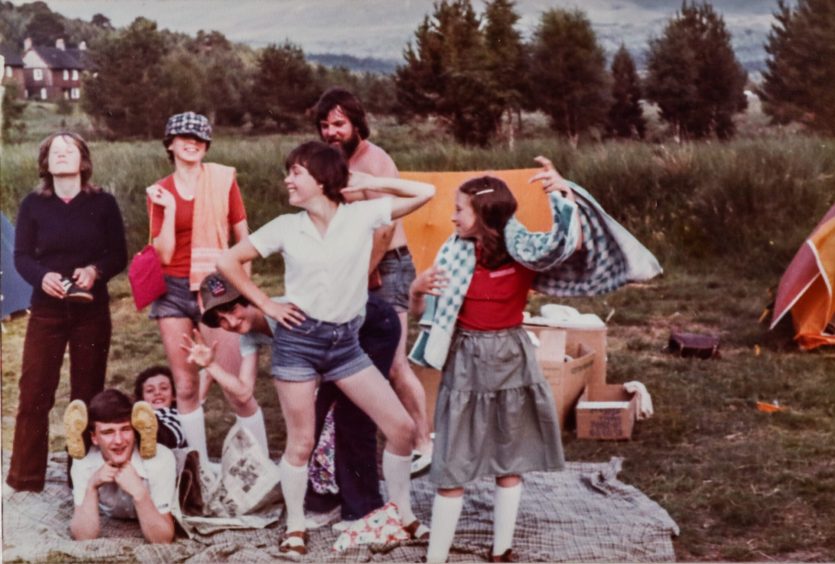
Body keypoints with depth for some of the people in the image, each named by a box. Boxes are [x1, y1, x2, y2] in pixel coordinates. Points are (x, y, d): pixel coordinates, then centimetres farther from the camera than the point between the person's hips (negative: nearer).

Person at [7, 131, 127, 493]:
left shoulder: (103, 203, 1)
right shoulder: (33, 204, 4)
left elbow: (119, 255, 0)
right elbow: (21, 256, 1)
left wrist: (95, 270, -20)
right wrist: (42, 276, -20)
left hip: (92, 310, 0)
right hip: (46, 310, 0)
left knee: (88, 394, 6)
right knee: (34, 393, -4)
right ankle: (25, 479, 4)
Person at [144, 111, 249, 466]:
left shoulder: (223, 179, 2)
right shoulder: (159, 192, 5)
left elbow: (244, 239, 7)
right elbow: (164, 255, -3)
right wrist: (169, 207, -11)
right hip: (174, 290, 2)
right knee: (185, 387, 5)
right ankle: (201, 464, 15)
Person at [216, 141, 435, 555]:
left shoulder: (362, 216, -3)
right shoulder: (285, 227, -2)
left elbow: (425, 192, -5)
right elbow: (228, 261, 4)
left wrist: (368, 183, -4)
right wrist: (266, 305, 0)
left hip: (345, 342, 2)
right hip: (298, 340, -1)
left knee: (401, 426, 0)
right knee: (301, 441, 4)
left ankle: (402, 512, 19)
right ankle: (295, 527, 22)